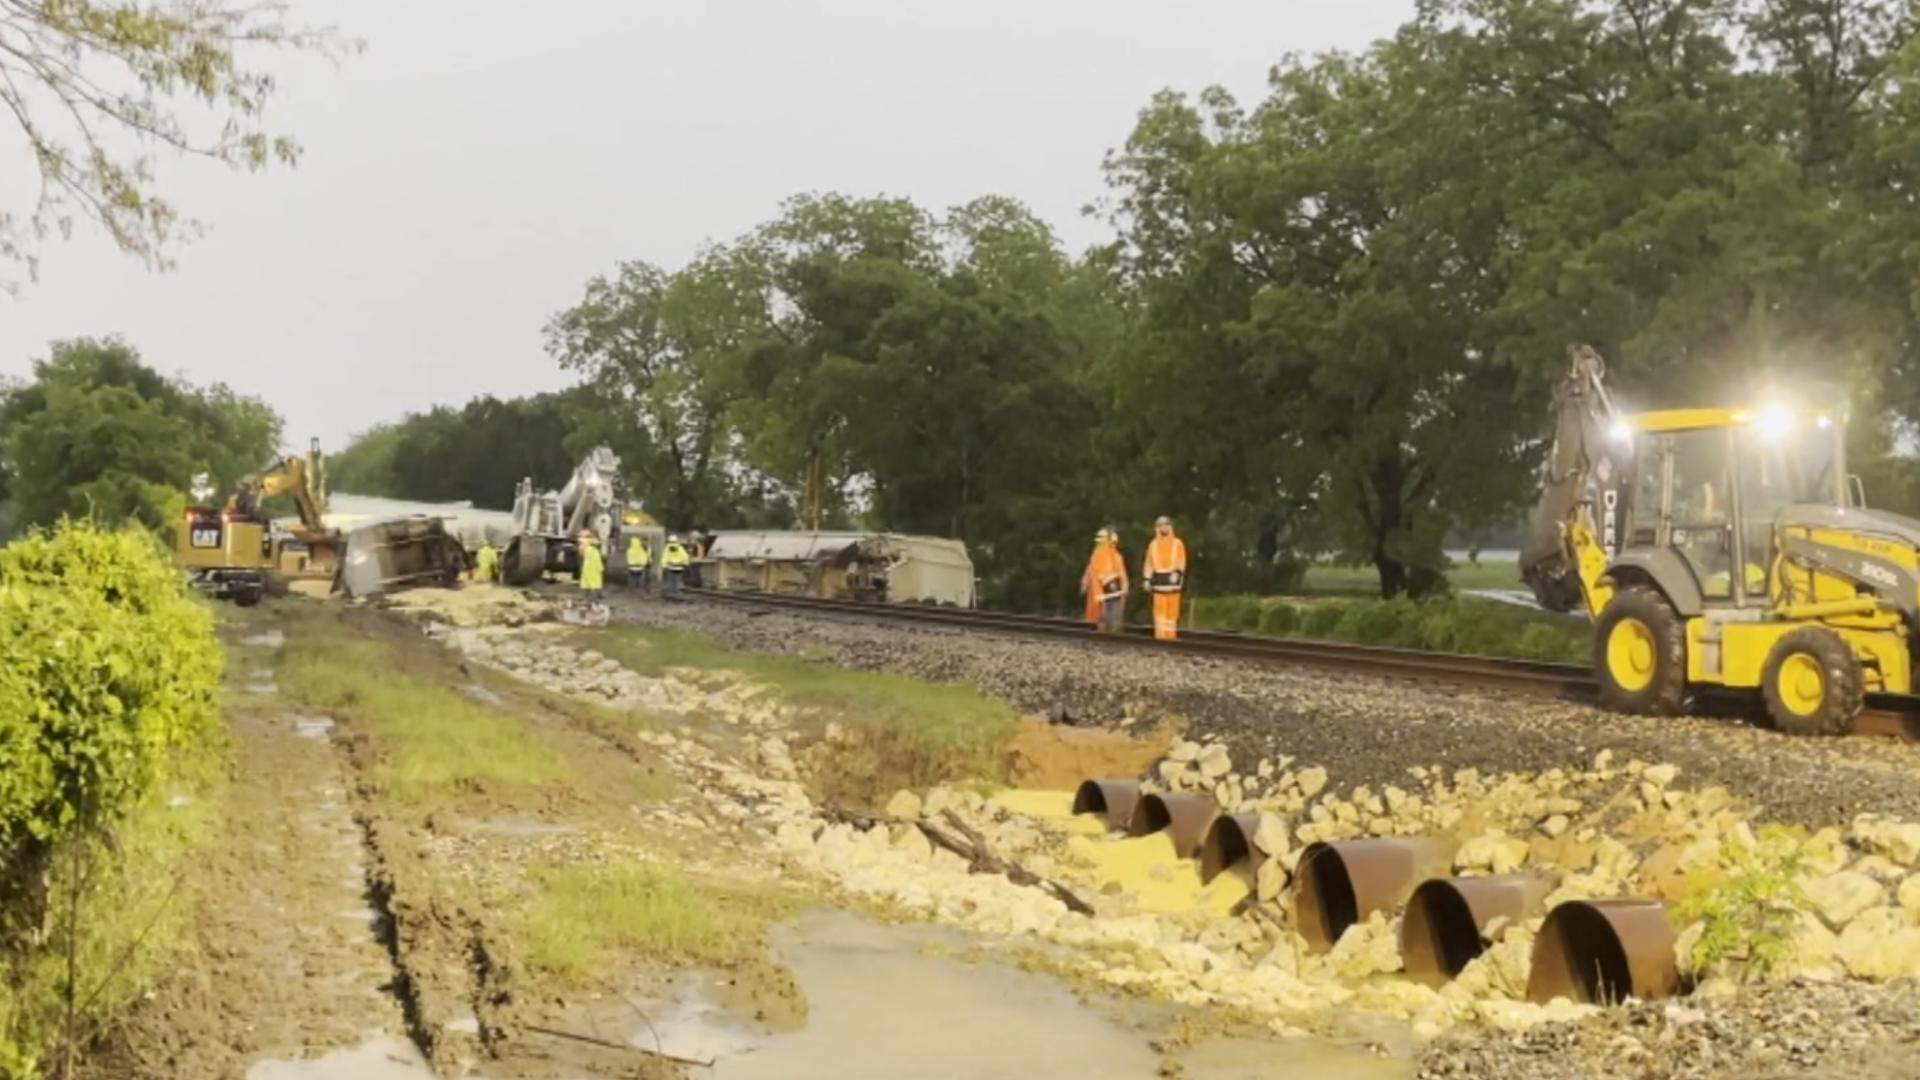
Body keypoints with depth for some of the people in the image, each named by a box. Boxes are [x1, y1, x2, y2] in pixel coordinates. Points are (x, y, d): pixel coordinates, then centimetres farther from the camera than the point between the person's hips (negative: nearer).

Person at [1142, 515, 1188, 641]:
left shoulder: (1177, 543, 5)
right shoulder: (1153, 544, 11)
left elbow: (1181, 561, -3)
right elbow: (1149, 563, 9)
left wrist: (1177, 573, -19)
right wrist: (1147, 579, 2)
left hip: (1173, 578, -1)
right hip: (1159, 579, 1)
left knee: (1172, 607, 0)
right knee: (1159, 607, -4)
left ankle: (1170, 633, 5)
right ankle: (1160, 633, -2)